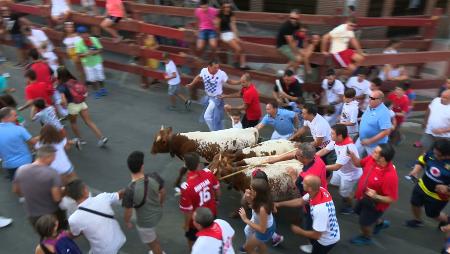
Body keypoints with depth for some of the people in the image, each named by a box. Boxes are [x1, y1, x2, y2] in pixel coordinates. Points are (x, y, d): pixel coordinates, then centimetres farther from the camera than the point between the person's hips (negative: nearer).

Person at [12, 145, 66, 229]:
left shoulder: (20, 170, -11)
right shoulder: (52, 173, -27)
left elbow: (16, 191, 5)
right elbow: (57, 198, -27)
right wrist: (62, 191, -6)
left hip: (33, 216, 4)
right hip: (53, 214, -4)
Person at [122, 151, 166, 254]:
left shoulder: (130, 191, -36)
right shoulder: (154, 177, -24)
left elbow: (128, 212, -20)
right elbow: (163, 192, -5)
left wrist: (127, 222, 3)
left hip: (145, 222, -5)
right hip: (157, 213, 5)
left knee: (152, 243, 24)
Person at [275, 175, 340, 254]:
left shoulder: (320, 209, -41)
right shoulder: (319, 190, -19)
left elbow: (316, 235, -28)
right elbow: (300, 201, -2)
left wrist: (299, 231, -12)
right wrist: (279, 204, -1)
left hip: (328, 239, -7)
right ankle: (315, 247, 52)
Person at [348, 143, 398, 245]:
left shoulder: (390, 176, -41)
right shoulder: (371, 158, -23)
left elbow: (391, 199, -30)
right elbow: (359, 163, -1)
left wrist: (376, 197, -44)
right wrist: (352, 156, -21)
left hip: (375, 203, -7)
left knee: (364, 223, 18)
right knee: (359, 211, 34)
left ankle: (366, 238, 54)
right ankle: (380, 223, 60)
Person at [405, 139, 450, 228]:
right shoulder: (431, 153, -21)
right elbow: (421, 160, 0)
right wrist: (415, 171, -16)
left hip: (438, 196, -4)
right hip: (422, 186, 4)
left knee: (433, 214, 19)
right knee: (415, 204, 24)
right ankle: (418, 220, 56)